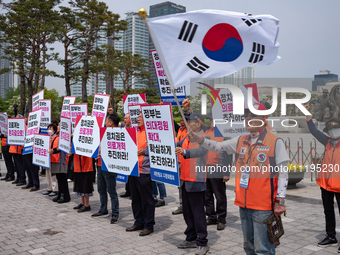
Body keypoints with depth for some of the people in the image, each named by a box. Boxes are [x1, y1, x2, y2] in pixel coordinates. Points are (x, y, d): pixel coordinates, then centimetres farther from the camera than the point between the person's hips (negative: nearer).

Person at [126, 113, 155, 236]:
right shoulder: (135, 131, 16)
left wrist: (145, 151, -27)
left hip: (145, 171, -8)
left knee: (146, 199, 0)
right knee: (135, 198, 15)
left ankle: (148, 225, 12)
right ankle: (139, 222, 28)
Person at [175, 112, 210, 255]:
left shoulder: (204, 138, -13)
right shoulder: (187, 138, 14)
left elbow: (200, 151, -33)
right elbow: (177, 146, 7)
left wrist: (184, 152, -49)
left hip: (196, 181, -8)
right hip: (185, 180, 8)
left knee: (197, 212, -2)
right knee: (187, 211, 16)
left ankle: (202, 243, 9)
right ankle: (191, 239, 30)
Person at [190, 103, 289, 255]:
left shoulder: (275, 142, -8)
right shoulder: (240, 141, 10)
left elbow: (283, 173, -8)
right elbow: (218, 146, 7)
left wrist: (280, 201, -11)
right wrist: (200, 140, -10)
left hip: (263, 205, -6)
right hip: (244, 202, 6)